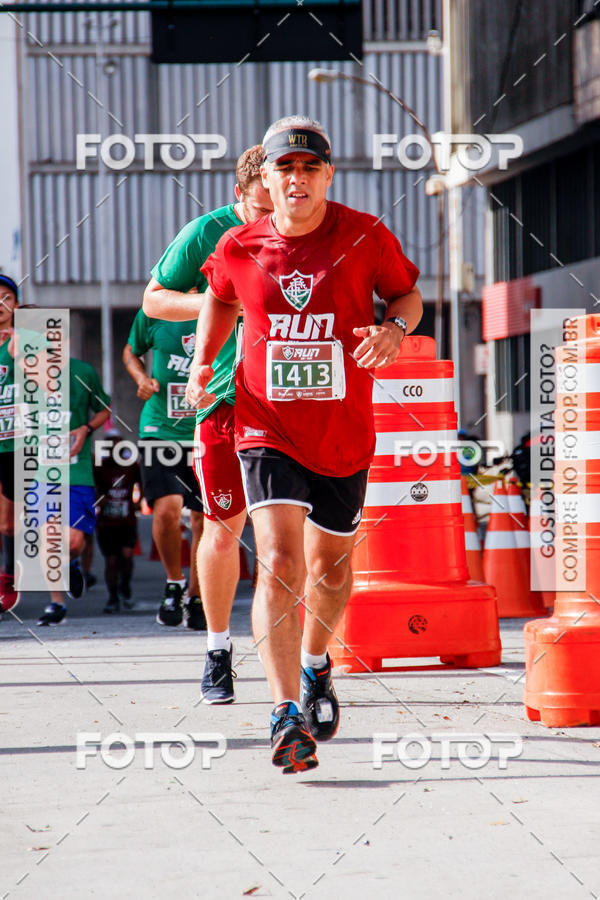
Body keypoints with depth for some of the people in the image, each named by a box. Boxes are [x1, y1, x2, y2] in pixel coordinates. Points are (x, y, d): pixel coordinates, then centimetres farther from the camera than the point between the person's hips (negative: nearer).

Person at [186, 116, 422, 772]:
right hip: (268, 428, -1)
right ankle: (287, 715, -21)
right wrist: (203, 361, 4)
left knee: (330, 565, 16)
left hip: (344, 431, 1)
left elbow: (407, 295, 8)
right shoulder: (239, 248, -2)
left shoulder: (365, 237, -6)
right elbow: (220, 298, 19)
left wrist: (393, 328, -14)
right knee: (279, 561, -18)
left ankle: (315, 666, 47)